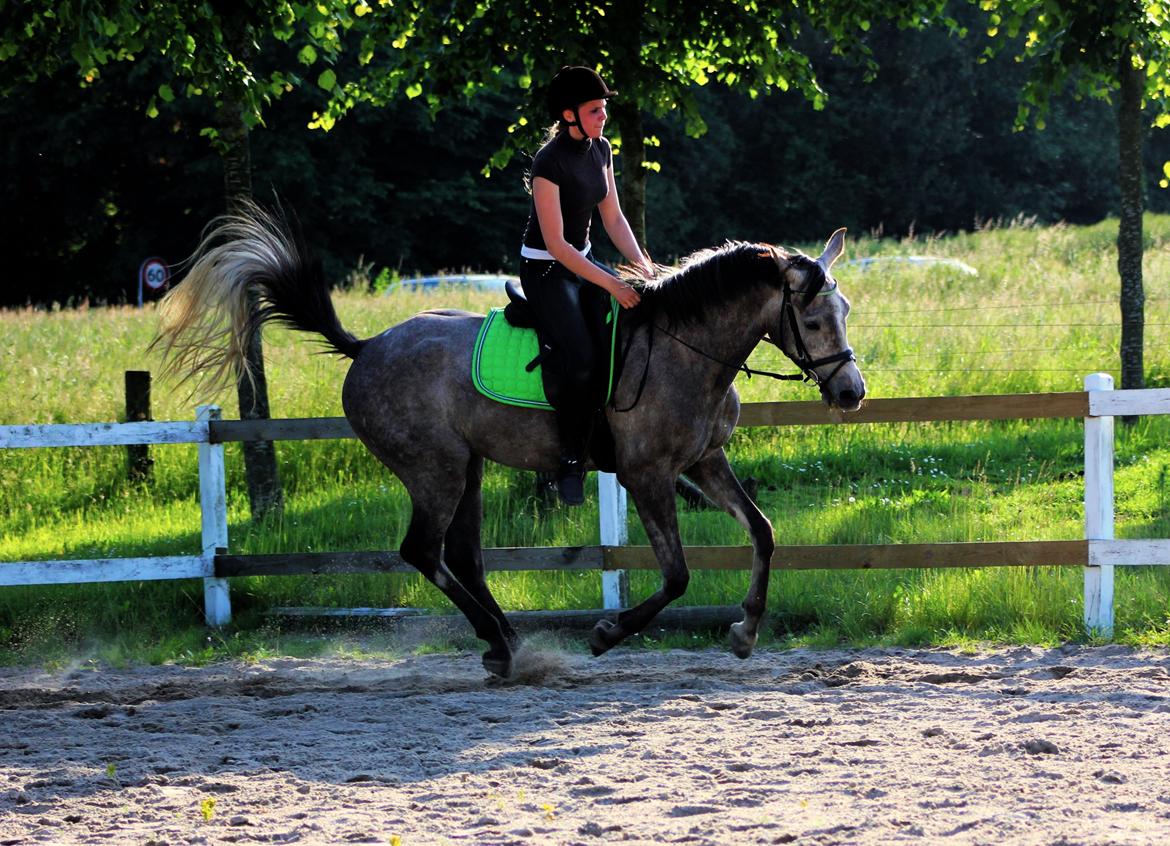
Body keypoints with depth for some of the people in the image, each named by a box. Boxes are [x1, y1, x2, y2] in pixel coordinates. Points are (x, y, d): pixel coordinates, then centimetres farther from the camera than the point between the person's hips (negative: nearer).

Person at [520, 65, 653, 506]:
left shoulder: (601, 150, 2)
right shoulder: (549, 162, -23)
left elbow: (613, 216, 9)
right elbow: (556, 243, -24)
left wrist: (643, 266, -6)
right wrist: (611, 284, -27)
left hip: (583, 260, 8)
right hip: (545, 269, -8)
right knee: (580, 361, -25)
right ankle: (570, 464, -12)